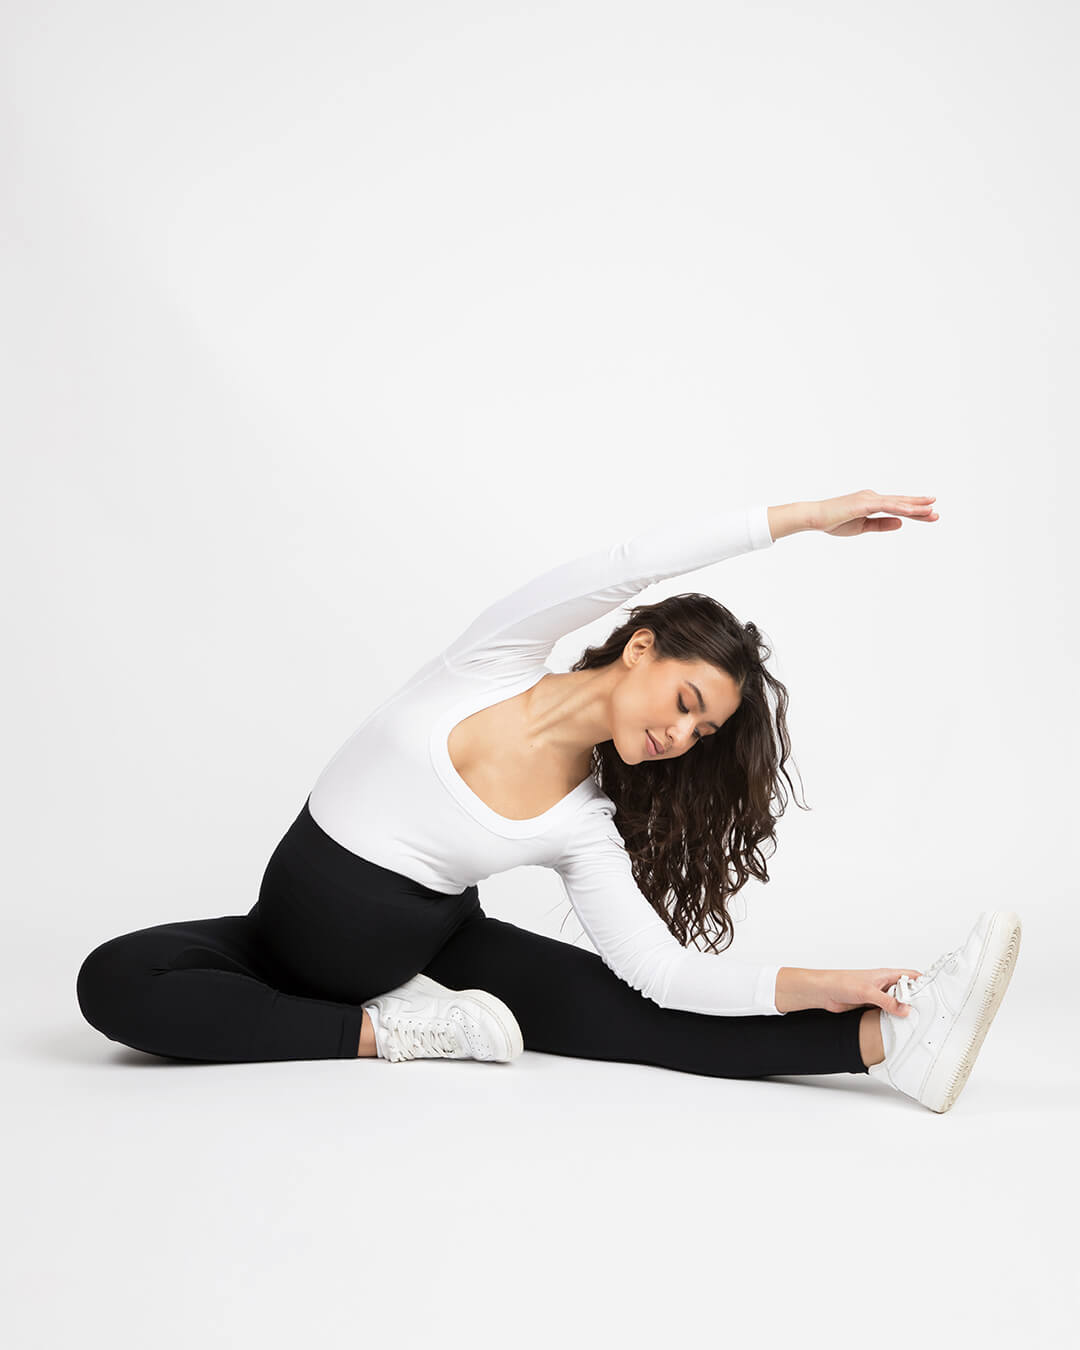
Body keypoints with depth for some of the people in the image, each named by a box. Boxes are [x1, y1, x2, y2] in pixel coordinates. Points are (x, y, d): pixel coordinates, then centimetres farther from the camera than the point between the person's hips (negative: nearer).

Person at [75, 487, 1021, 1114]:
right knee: (117, 982, -29)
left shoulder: (583, 829, -6)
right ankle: (386, 1034, -25)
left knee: (614, 1008, -24)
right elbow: (631, 566, -23)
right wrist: (807, 515, -25)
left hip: (426, 950, 1)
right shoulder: (500, 659, -12)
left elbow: (662, 970, -13)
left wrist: (817, 985, -25)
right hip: (298, 935, -1)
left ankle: (891, 1036, -36)